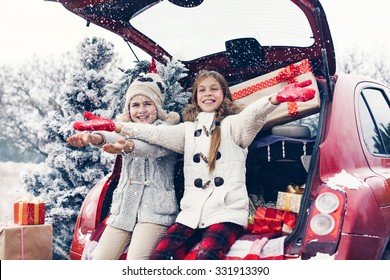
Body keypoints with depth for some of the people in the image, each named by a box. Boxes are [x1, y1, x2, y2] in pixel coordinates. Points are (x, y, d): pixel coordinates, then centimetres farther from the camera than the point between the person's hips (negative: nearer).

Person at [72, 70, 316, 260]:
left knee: (207, 255, -32)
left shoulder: (233, 124, 5)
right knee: (160, 256, -18)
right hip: (192, 212, 4)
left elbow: (253, 115, -15)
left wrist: (277, 99, -38)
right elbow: (155, 133, 11)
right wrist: (115, 126, 0)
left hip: (227, 211, -4)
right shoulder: (188, 130, 19)